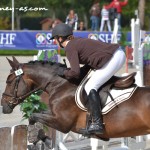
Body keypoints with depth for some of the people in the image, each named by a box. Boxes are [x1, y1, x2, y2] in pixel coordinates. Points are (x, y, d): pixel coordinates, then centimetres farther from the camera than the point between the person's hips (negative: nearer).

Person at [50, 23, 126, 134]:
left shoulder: (70, 48, -9)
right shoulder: (77, 41, 20)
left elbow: (75, 72, -17)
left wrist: (64, 73, 2)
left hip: (113, 60, -10)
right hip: (119, 53, 10)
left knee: (90, 87, -8)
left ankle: (97, 123, -16)